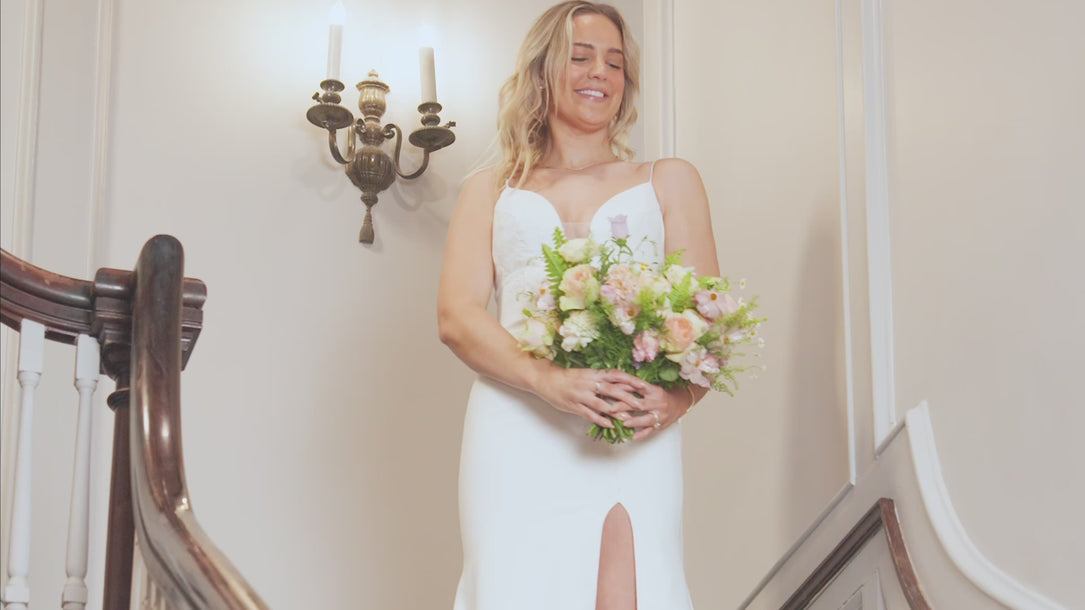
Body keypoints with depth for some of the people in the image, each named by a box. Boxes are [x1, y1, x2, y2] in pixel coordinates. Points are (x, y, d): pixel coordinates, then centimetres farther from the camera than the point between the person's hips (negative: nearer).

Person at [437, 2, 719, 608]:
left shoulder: (669, 182, 20)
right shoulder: (491, 191, 20)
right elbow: (457, 317, 6)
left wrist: (679, 395, -12)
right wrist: (548, 379, -14)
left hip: (632, 439, 0)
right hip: (517, 434, 1)